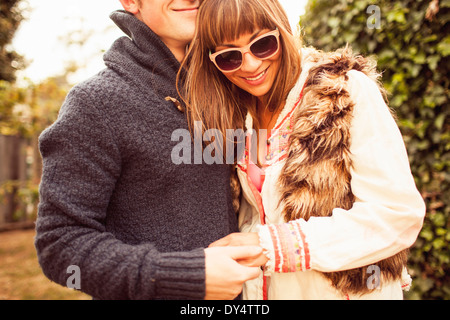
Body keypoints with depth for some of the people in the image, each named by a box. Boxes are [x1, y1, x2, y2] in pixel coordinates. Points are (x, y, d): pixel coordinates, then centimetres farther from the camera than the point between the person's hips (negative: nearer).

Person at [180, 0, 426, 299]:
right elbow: (251, 209, 8)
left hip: (346, 289, -4)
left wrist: (272, 244, -25)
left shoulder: (347, 91, -17)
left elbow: (398, 214, -22)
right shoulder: (235, 116, -1)